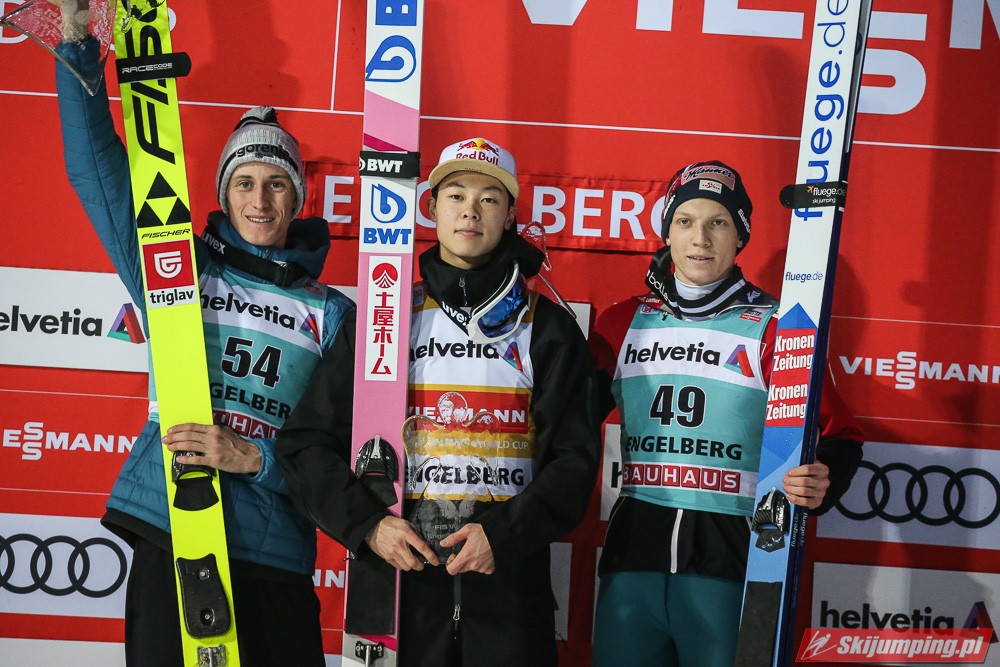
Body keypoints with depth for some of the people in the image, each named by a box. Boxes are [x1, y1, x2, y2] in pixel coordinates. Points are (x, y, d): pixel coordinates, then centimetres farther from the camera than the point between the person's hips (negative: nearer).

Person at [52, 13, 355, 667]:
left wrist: (256, 458, -13)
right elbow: (95, 166, 7)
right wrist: (79, 43, 1)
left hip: (274, 557, 0)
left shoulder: (333, 313, 6)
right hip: (165, 538, 0)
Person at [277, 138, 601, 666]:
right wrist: (366, 523, -9)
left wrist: (503, 533, -13)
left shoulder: (550, 330, 6)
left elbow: (574, 459, 1)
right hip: (399, 568, 0)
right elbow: (307, 441, 5)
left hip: (510, 574, 0)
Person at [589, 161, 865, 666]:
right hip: (634, 551, 3)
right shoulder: (623, 323, 10)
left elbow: (837, 431, 0)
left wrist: (820, 484, -20)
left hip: (734, 559, -2)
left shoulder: (773, 328, 1)